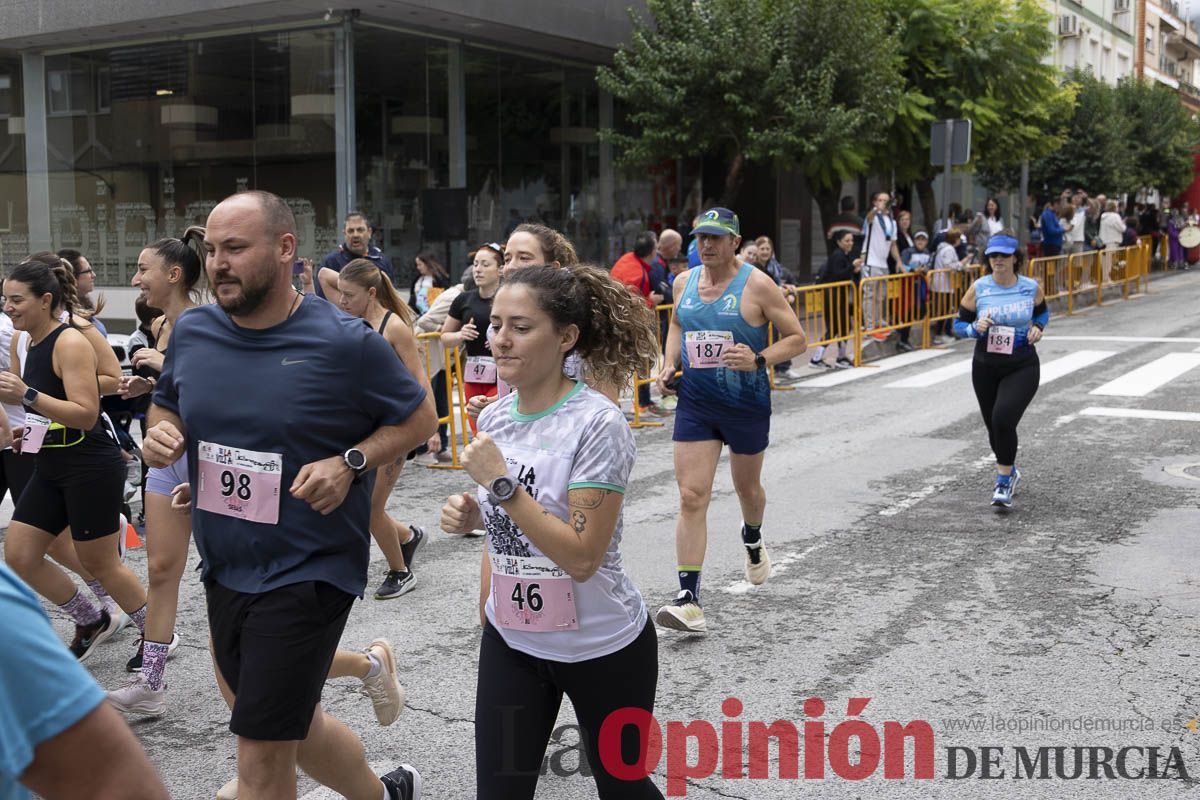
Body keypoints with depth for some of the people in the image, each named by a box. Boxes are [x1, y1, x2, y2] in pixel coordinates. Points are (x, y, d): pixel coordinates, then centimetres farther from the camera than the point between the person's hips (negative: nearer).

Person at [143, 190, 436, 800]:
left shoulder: (345, 343, -14)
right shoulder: (192, 333, 1)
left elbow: (418, 418, -4)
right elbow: (166, 406, 17)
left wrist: (349, 463, -19)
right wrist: (160, 434, -6)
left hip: (308, 572, -6)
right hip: (223, 568, 6)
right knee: (292, 725, 21)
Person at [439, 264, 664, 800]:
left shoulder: (596, 424, -21)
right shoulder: (494, 418, -1)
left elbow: (582, 558, -26)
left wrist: (500, 483, -29)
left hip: (602, 649, -5)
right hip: (510, 644, 5)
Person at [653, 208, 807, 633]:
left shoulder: (756, 285, -11)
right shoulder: (684, 282, 4)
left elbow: (796, 338, -7)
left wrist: (759, 360, -24)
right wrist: (670, 366, 7)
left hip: (747, 403, -2)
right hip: (694, 403, 3)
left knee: (747, 488, 18)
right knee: (691, 498, -8)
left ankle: (752, 540, 55)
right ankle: (689, 600, -9)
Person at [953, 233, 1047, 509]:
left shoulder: (1031, 288, -4)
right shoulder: (978, 289, -6)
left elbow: (1043, 312, 16)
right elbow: (958, 325, -1)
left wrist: (1037, 328, -4)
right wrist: (976, 328, -21)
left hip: (1022, 367, -2)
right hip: (985, 367, 2)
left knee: (1003, 420, -23)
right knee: (994, 427, 14)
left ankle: (1004, 481, -7)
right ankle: (1010, 470, 44)